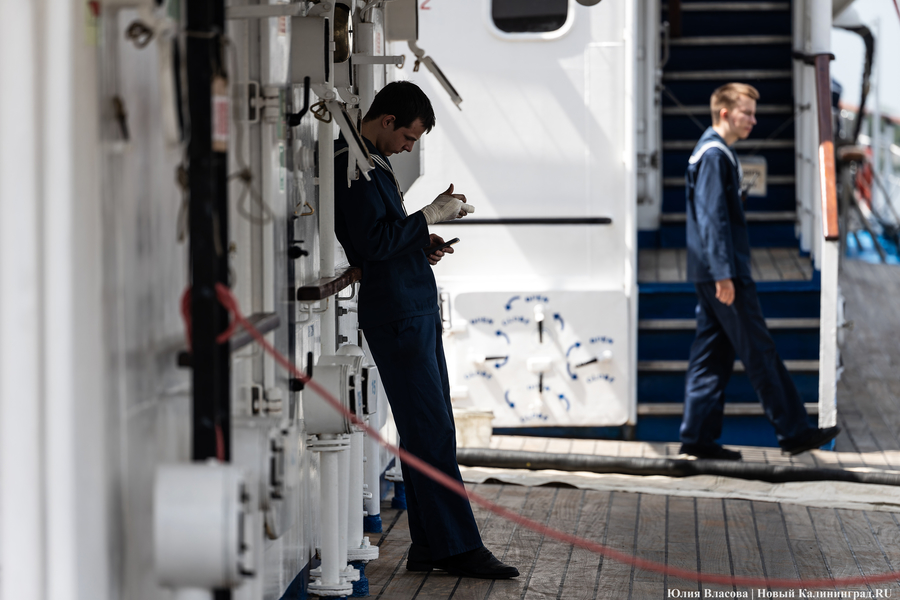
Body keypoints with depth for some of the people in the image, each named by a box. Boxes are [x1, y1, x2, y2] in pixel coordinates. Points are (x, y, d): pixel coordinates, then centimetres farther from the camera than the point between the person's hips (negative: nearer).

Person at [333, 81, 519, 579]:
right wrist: (432, 214, -14)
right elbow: (374, 243, -21)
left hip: (417, 312, 11)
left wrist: (422, 246, 12)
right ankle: (457, 547, -7)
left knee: (428, 433, 10)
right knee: (431, 433, -9)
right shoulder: (354, 167, -13)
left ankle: (430, 546, 13)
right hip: (397, 315, -11)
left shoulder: (374, 162, 20)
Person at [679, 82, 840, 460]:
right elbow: (712, 218, -20)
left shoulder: (716, 153, 18)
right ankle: (793, 432, 0)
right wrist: (723, 273, -23)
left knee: (712, 355, 8)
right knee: (760, 353, -5)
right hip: (724, 272, -10)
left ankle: (698, 437, 8)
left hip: (711, 274, 10)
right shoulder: (714, 155, -14)